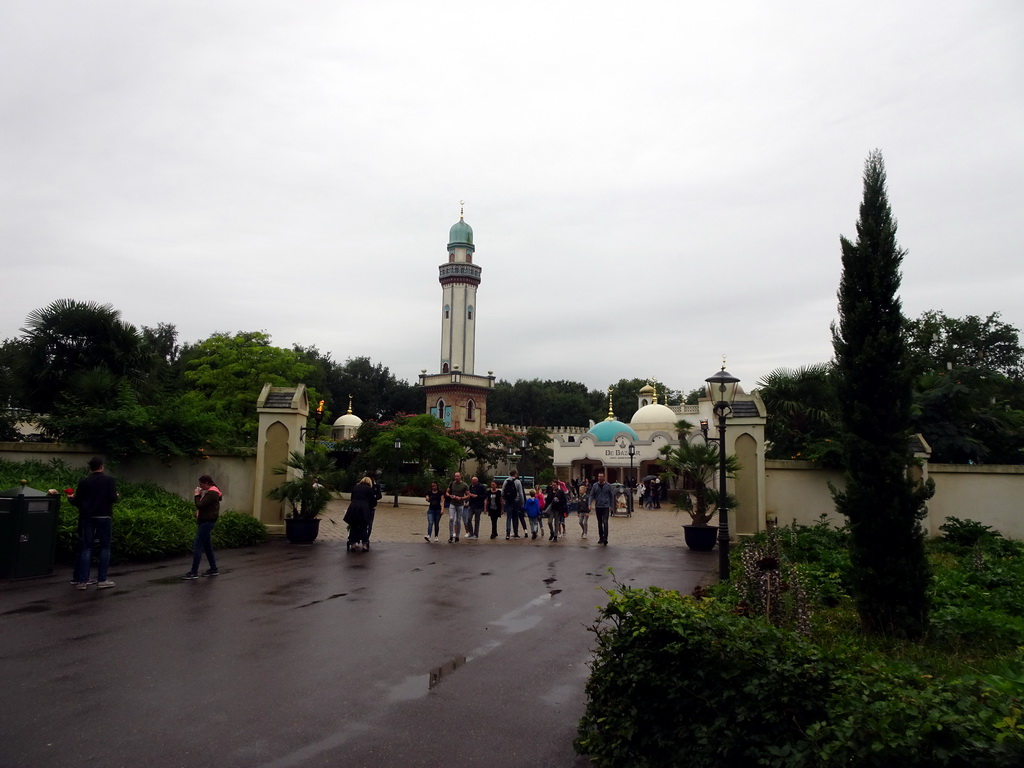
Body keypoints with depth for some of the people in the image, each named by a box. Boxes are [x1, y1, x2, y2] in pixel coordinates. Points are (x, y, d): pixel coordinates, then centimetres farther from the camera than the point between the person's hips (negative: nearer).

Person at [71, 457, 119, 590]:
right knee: (105, 547, 4)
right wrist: (116, 495, 11)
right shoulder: (109, 480, -4)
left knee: (86, 548, 7)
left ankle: (82, 580, 5)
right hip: (104, 517, -3)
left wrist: (70, 498, 27)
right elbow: (113, 498, -11)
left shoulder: (83, 481, 5)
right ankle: (102, 580, 3)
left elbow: (77, 501, 6)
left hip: (88, 517, 3)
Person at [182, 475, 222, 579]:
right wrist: (199, 495, 1)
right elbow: (203, 505, 16)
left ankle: (194, 572, -5)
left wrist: (197, 495, -10)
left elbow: (200, 505, -23)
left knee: (197, 546, -8)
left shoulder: (211, 493, -17)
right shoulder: (210, 492, 15)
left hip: (207, 522, -11)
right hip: (205, 521, 11)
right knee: (207, 546, 15)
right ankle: (213, 569, 20)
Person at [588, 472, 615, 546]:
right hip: (598, 507, 3)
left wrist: (611, 506, 5)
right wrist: (590, 504, -9)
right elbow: (592, 495, 4)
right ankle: (601, 538, 22)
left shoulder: (608, 485, -1)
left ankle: (605, 538, -14)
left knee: (605, 522, -12)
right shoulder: (595, 485, 3)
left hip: (606, 506, -3)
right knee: (599, 523, 11)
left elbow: (612, 496, 6)